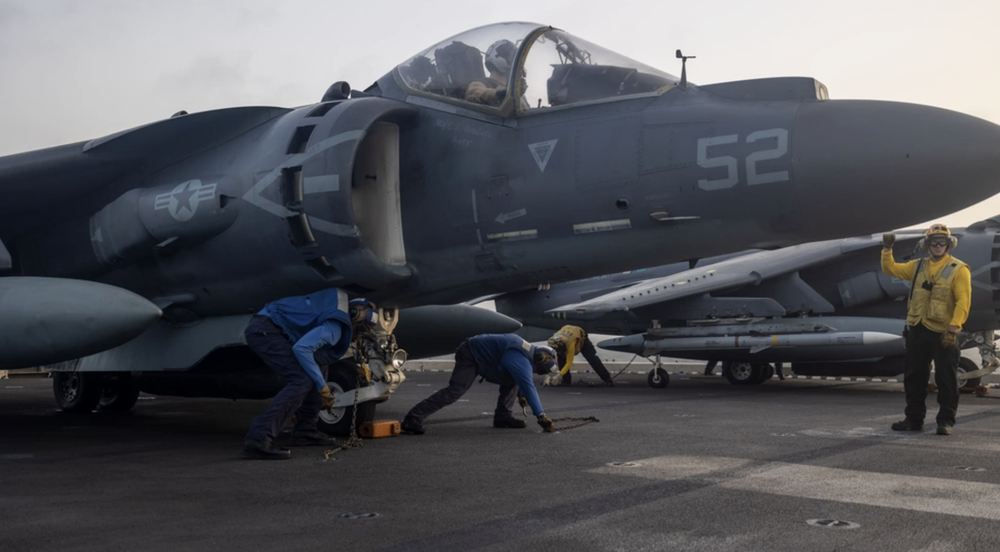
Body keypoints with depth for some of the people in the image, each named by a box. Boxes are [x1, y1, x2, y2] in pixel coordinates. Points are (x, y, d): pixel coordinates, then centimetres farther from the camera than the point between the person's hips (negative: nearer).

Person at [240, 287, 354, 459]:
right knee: (302, 380, -20)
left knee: (319, 368, 12)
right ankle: (258, 439, -27)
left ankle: (304, 430, 15)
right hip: (264, 330, -10)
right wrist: (322, 386, -19)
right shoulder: (336, 327, -18)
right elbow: (301, 348, -28)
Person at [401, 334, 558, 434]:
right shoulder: (521, 361, -27)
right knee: (454, 391, -24)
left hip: (481, 355, 10)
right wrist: (541, 417, -35)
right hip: (470, 356, -10)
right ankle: (413, 419, -27)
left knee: (514, 380, 7)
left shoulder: (529, 352, 5)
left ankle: (503, 417, 6)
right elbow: (529, 387, -34)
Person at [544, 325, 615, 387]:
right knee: (561, 359, -14)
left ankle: (607, 379, -2)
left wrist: (559, 375, -48)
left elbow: (569, 363, -42)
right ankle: (566, 380, -2)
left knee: (592, 358, -11)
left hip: (581, 337, -5)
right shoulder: (552, 343, -33)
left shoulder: (570, 344, -48)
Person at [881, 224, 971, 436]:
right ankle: (914, 419, 19)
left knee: (946, 380, 1)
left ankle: (946, 421, 10)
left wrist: (953, 328, -20)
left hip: (943, 333, -5)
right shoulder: (918, 266, 12)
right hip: (918, 331, 5)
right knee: (914, 378, 10)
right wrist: (887, 249, 2)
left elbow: (963, 301, -12)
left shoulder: (958, 269, -5)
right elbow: (890, 269, 17)